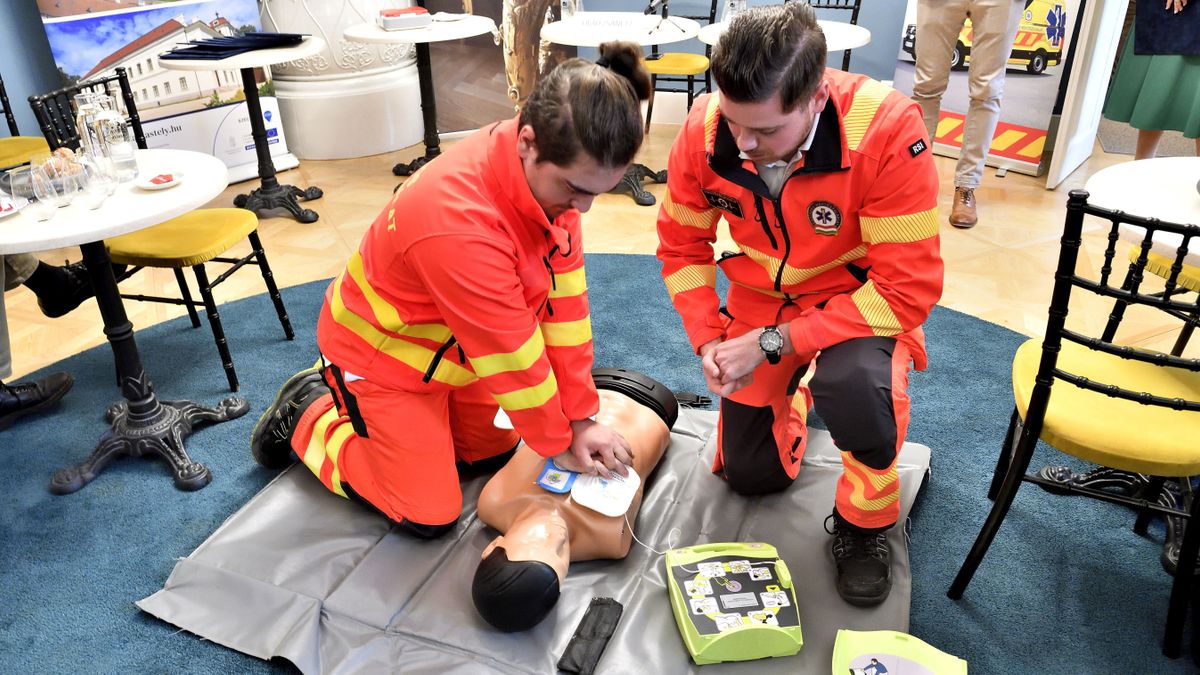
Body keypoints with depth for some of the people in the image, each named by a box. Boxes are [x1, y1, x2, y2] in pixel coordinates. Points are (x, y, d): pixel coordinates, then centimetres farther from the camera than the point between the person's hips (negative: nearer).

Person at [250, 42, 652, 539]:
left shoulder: (550, 169, -18)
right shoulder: (459, 224, -42)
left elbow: (565, 296, -14)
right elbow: (513, 357, -29)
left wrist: (580, 417, -10)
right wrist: (559, 443, -13)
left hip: (450, 346, 8)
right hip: (382, 354, -7)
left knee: (495, 447, 20)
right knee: (430, 516, 2)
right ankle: (307, 419, 18)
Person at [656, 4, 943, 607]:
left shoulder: (886, 129, -31)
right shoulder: (705, 130, -20)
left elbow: (909, 288, -27)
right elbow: (682, 246, -3)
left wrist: (774, 343, -28)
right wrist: (708, 340, -15)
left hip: (861, 301, -3)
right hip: (761, 299, 4)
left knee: (853, 386, -39)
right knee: (748, 474, 12)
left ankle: (865, 519, -5)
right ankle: (793, 393, 45)